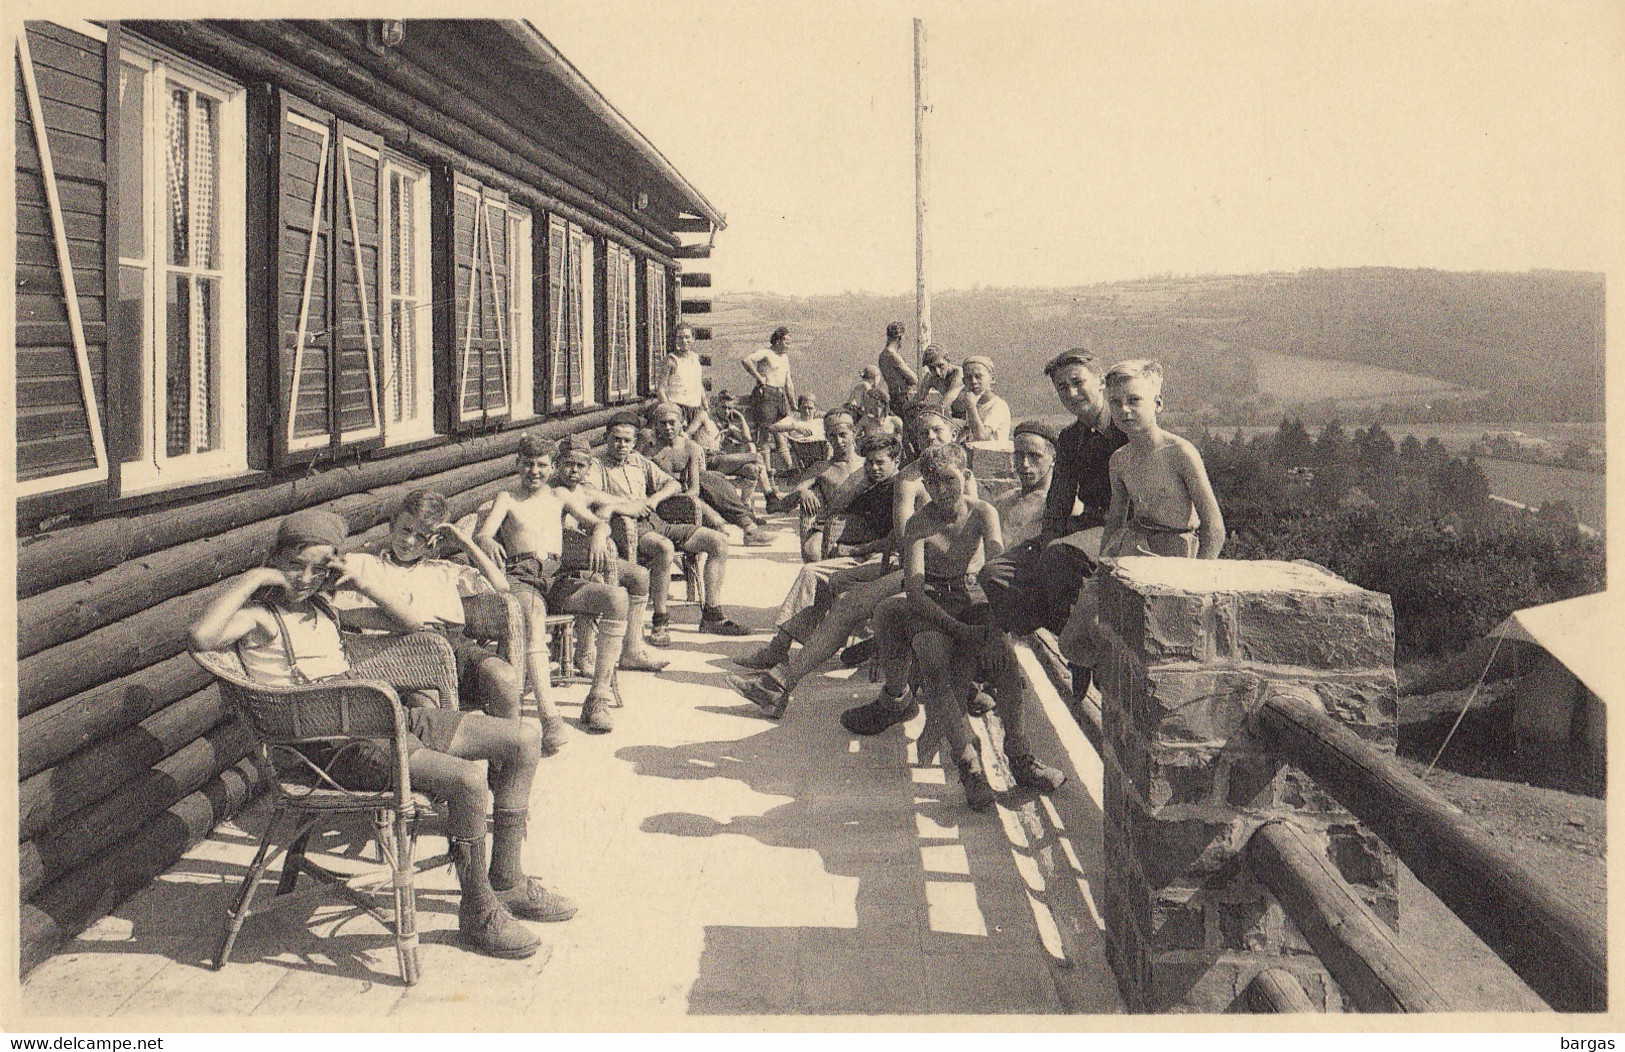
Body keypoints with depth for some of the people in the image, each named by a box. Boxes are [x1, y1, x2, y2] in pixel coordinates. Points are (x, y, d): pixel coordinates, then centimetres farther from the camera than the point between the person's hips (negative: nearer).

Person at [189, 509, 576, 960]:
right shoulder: (260, 616, -1)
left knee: (523, 739, 2)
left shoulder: (323, 607, 21)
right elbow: (202, 636, -25)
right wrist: (253, 577, -13)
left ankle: (507, 881, 10)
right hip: (337, 745, -9)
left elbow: (409, 623, 25)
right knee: (468, 779, -30)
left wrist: (362, 584, 9)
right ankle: (478, 913, -11)